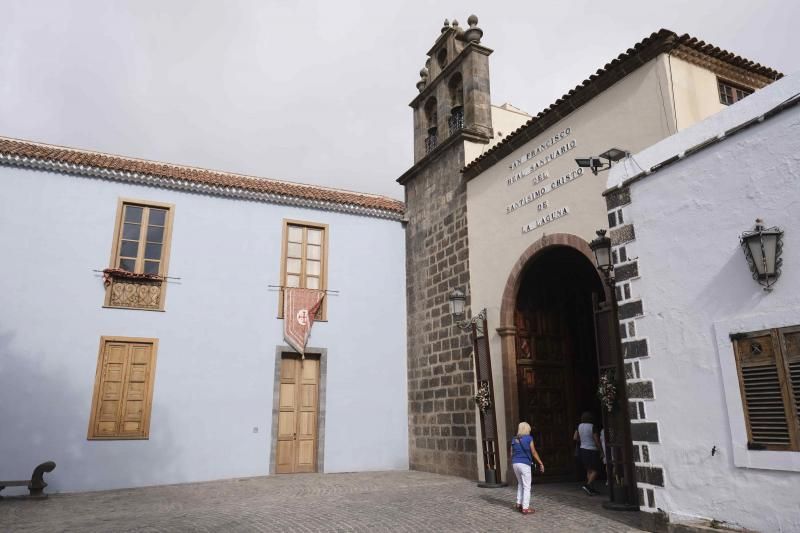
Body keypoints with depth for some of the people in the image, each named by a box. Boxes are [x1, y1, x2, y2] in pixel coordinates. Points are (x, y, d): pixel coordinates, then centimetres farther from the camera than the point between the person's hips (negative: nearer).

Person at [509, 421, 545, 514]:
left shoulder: (514, 440, 9)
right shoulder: (529, 438, -5)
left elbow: (511, 454, 10)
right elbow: (534, 453, -4)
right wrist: (541, 463, 4)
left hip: (515, 464, 6)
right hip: (525, 464, -6)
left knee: (520, 484, 22)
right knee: (527, 486, 2)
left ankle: (519, 504, 20)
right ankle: (525, 508, 1)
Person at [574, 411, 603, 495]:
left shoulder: (579, 426, 2)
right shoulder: (592, 427, -15)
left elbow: (575, 438, 7)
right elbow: (596, 440, -15)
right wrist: (599, 449, -3)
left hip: (582, 450, 6)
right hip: (592, 450, -6)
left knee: (589, 470, 14)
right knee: (595, 470, 0)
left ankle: (591, 488, 14)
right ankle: (587, 485, -16)